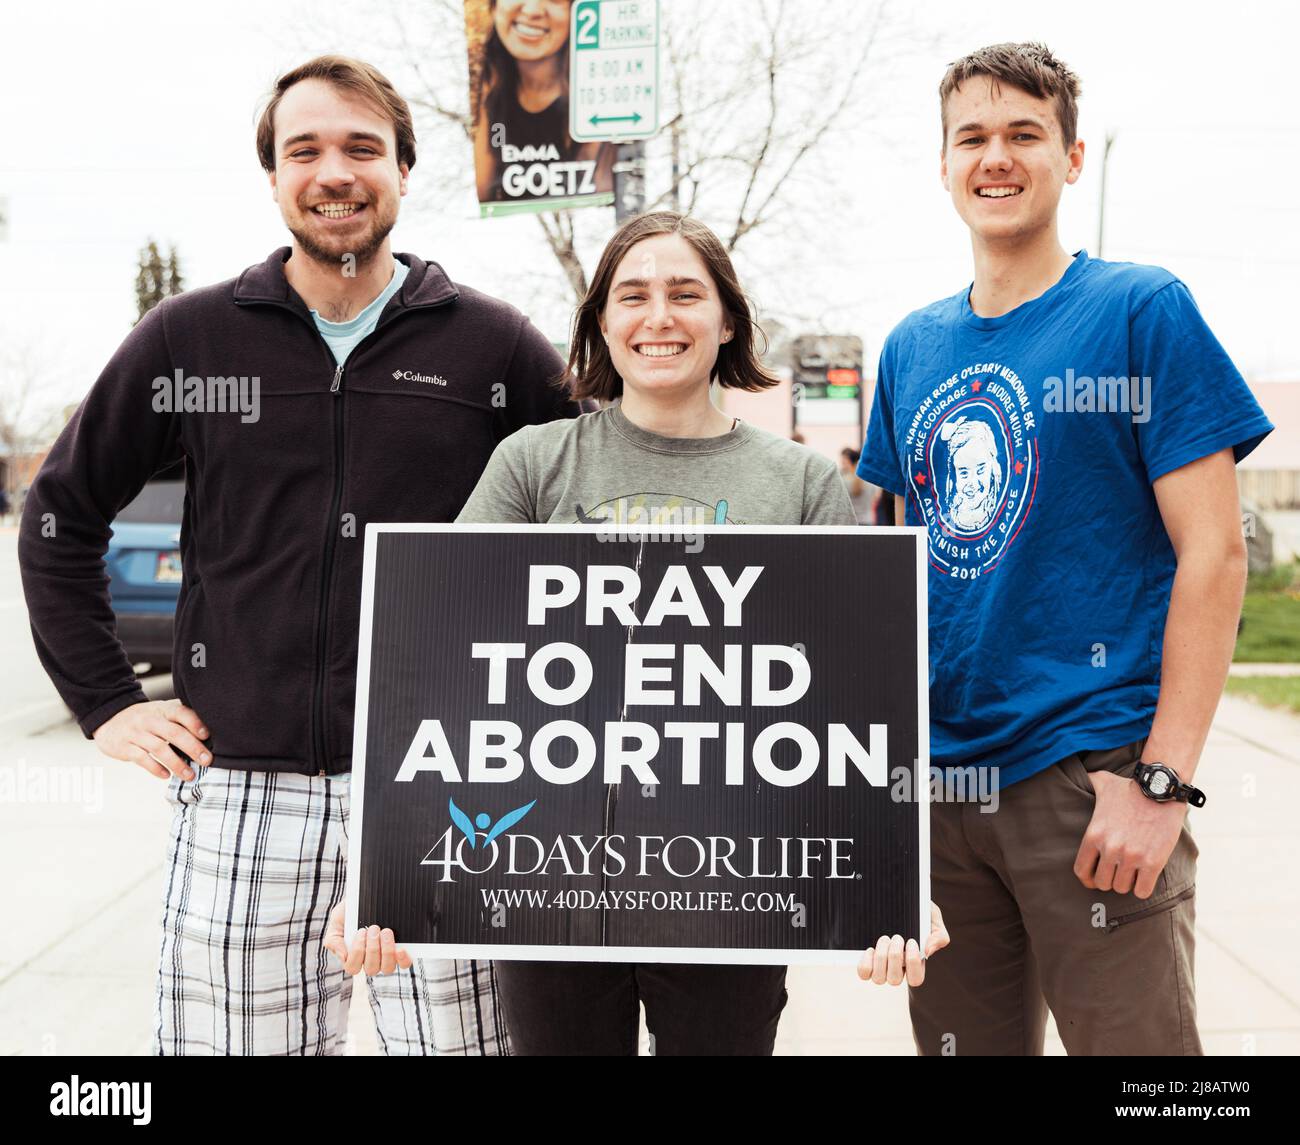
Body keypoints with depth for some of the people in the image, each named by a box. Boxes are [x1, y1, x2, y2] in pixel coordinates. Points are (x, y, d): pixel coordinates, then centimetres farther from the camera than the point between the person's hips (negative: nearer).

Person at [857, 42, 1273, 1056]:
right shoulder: (912, 348, 11)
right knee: (961, 1043, 15)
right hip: (938, 780, 5)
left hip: (1091, 773, -5)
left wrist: (1162, 779, -15)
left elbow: (1214, 551, -8)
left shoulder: (1141, 310, -4)